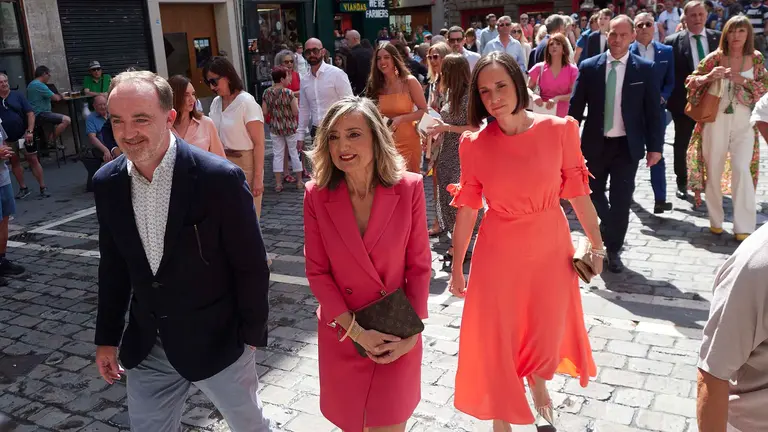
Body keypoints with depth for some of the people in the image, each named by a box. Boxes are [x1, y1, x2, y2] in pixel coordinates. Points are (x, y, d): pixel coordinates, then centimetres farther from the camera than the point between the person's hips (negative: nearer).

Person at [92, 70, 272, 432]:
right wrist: (107, 337, 10)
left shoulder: (220, 178, -21)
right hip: (145, 345, 4)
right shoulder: (107, 183, -5)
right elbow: (113, 265, 6)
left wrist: (250, 334, -7)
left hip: (217, 340, -4)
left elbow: (251, 265, -13)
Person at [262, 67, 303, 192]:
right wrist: (296, 100, 3)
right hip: (290, 126, -3)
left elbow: (264, 111, -1)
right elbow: (295, 112, -13)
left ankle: (278, 183, 11)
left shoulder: (267, 92, -3)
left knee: (277, 154, 9)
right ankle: (299, 181, 18)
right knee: (295, 153, 10)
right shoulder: (288, 93, -16)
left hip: (275, 127, 3)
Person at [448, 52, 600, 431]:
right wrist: (456, 269, 1)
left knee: (547, 333, 19)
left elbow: (577, 194, -3)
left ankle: (537, 380, 56)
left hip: (550, 250, 1)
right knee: (497, 341, 9)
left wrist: (596, 245, 5)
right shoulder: (475, 145, -10)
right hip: (498, 253, -1)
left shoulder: (560, 130, -11)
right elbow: (466, 211, -5)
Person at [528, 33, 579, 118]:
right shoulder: (539, 68, 3)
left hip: (562, 116, 0)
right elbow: (528, 88, 5)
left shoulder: (572, 70, 1)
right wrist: (533, 95, -18)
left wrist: (557, 98, -22)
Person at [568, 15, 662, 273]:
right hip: (596, 144, 1)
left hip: (627, 145, -1)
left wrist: (654, 146, -2)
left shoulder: (645, 69, -3)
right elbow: (576, 107, 0)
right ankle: (609, 228, 41)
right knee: (593, 193, 12)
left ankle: (613, 250, 20)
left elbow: (653, 110, 0)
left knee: (621, 200, 3)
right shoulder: (589, 67, -1)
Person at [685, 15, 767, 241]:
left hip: (744, 123, 0)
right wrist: (709, 77, -19)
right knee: (714, 170, 7)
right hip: (716, 121, 0)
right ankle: (716, 220, 24)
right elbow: (691, 82, 0)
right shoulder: (715, 58, -1)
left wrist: (743, 81, -15)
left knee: (742, 169, -10)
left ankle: (744, 227, -3)